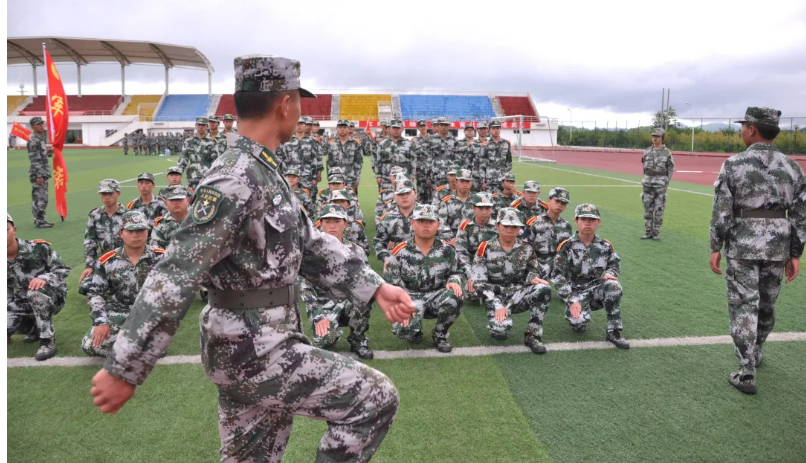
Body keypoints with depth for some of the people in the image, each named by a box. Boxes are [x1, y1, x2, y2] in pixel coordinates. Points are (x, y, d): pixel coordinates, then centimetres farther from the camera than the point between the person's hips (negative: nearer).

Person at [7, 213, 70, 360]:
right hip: (23, 303, 5)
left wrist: (44, 278, -34)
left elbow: (63, 270, -12)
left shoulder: (37, 248, -17)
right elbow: (6, 294, 6)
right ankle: (35, 328, 13)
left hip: (52, 296, -5)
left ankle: (47, 340, -24)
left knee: (35, 292, -38)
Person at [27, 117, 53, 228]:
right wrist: (38, 176, -21)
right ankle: (39, 221, -4)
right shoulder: (33, 140, -14)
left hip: (43, 173, 10)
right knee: (40, 198, -7)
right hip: (37, 174, -10)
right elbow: (34, 159, -19)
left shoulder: (40, 138, 15)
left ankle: (40, 220, 20)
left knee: (42, 198, 14)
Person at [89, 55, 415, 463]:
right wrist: (124, 370, -22)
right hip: (253, 350, -9)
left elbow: (309, 242, 12)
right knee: (376, 399, -2)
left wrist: (375, 288, 6)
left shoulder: (262, 172, 10)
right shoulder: (235, 181, -22)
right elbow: (174, 277, -25)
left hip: (253, 344, 9)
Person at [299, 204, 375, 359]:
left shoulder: (356, 251, 1)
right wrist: (318, 316, -19)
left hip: (349, 303, 2)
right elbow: (305, 287, -9)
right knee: (325, 339, -30)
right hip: (323, 306, -2)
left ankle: (357, 340, -7)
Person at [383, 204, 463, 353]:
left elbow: (456, 272, 12)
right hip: (410, 297, -2)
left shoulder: (447, 249, -1)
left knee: (454, 297, -33)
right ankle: (414, 332, 13)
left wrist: (454, 281, -14)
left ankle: (440, 334, -2)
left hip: (437, 296, 2)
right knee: (405, 329, -31)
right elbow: (390, 282, -5)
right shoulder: (400, 251, -9)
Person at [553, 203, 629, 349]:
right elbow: (558, 276, -13)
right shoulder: (566, 247, -11)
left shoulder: (605, 245, 1)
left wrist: (609, 273, -10)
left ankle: (614, 331, -15)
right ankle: (577, 322, 13)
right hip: (575, 291, -3)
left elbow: (615, 263, 16)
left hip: (597, 290, 3)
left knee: (613, 285, -28)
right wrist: (571, 301, -22)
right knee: (578, 320, -30)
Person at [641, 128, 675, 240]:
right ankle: (648, 232, 12)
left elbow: (671, 168, 2)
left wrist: (666, 183, -4)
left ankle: (656, 233, 8)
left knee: (659, 210, 0)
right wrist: (645, 180, 11)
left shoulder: (667, 152, -3)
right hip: (648, 184, 3)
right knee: (647, 209, 5)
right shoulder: (647, 151, 5)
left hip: (660, 185, -3)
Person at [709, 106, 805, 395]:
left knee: (743, 306, 2)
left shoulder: (733, 164, -9)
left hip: (742, 243, -4)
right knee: (766, 305, 20)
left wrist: (715, 247, -3)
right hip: (778, 243, 4)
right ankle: (755, 352, 40)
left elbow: (721, 211, -10)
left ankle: (747, 373, 1)